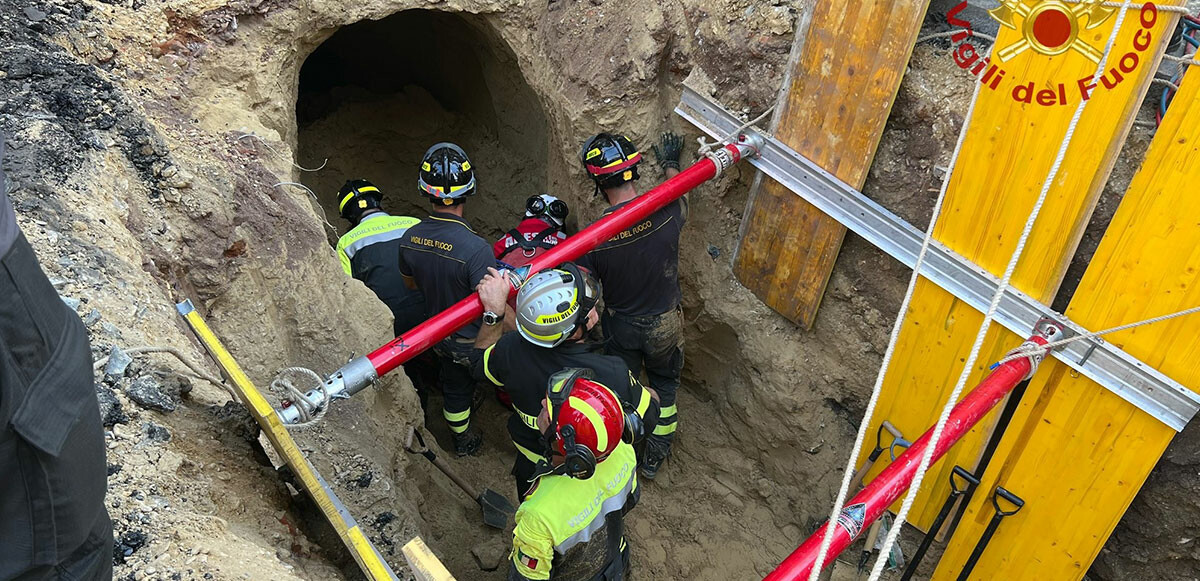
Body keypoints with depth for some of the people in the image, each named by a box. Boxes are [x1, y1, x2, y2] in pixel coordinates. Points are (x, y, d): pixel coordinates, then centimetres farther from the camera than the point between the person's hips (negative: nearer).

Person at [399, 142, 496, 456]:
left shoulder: (409, 239, -16)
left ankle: (463, 440, 55)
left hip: (440, 335, 5)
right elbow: (493, 310, -32)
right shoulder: (475, 248, -38)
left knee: (454, 386, 30)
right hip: (475, 343, -5)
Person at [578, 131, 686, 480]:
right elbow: (679, 194, 3)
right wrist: (670, 164, 22)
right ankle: (655, 457, 41)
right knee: (664, 385, 26)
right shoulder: (666, 212, -24)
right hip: (664, 325, 1)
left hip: (620, 326, -1)